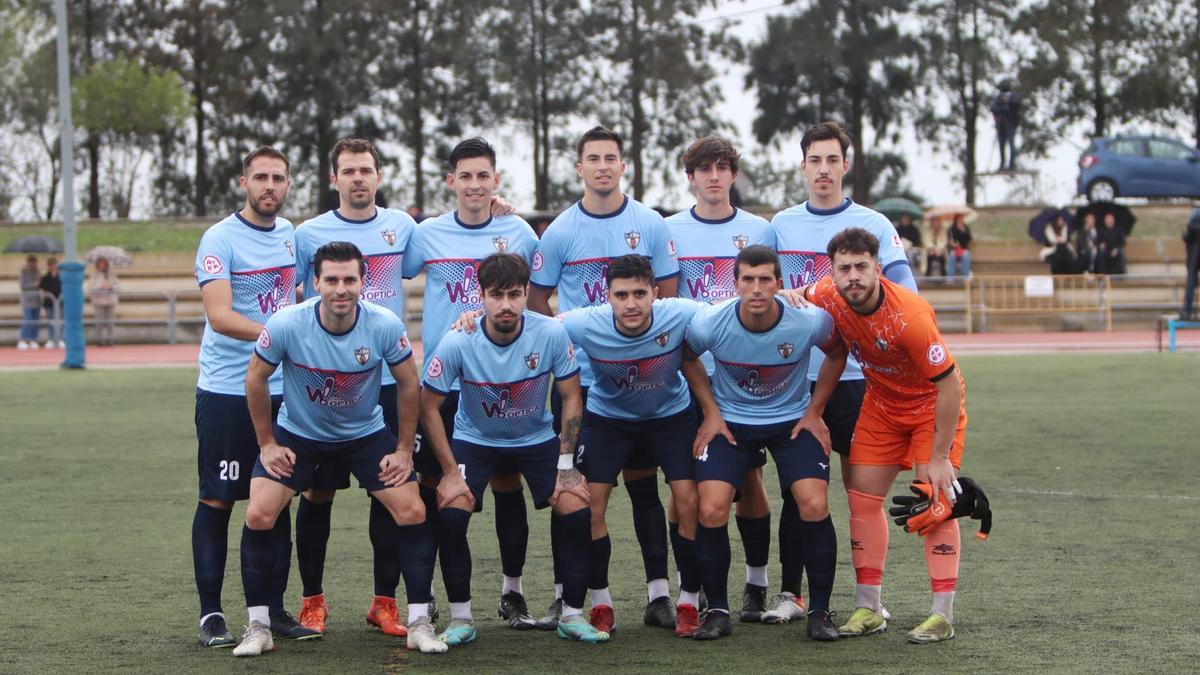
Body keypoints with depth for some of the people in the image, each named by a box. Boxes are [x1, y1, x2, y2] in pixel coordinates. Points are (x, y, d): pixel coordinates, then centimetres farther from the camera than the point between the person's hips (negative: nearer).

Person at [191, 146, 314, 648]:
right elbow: (220, 315, -20)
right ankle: (211, 614, 6)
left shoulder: (291, 234, 10)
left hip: (282, 388, 6)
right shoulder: (220, 239, -9)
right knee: (217, 500, -1)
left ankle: (274, 608, 16)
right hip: (226, 390, -6)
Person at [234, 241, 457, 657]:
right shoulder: (286, 325, -25)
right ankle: (258, 626, -1)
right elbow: (255, 379, -8)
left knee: (413, 512, -11)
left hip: (366, 435, 1)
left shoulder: (386, 326, -22)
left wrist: (404, 450, -3)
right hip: (296, 434, -1)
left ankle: (419, 623, 2)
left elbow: (408, 384, -5)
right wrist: (267, 444, -4)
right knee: (259, 515, -16)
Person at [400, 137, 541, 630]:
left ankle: (512, 590, 16)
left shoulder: (518, 233, 4)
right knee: (432, 483, 2)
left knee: (507, 483, 3)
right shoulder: (427, 235, 2)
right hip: (442, 381, 0)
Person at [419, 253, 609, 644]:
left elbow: (571, 397, -7)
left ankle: (572, 615, 0)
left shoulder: (552, 334, -20)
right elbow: (429, 408, -12)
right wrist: (451, 471, -16)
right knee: (451, 512, -23)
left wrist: (565, 463, -11)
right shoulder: (457, 344, -23)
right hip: (474, 440, -1)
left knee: (576, 509, -17)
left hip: (538, 439, 1)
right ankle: (461, 618, -6)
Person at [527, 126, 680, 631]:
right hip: (576, 378, 0)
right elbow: (535, 300, 7)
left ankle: (658, 589, 10)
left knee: (642, 481, 4)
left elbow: (668, 295, 7)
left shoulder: (650, 225, 3)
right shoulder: (560, 232, 1)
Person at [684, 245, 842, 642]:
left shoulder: (810, 322, -22)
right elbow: (686, 359, 3)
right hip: (730, 422, 0)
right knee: (711, 510, -17)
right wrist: (711, 413, -1)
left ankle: (819, 611, -2)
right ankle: (717, 612, 2)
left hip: (792, 420, 0)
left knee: (814, 506, -18)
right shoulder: (709, 324, -21)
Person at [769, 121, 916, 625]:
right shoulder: (781, 225, 11)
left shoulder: (873, 225, 2)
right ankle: (790, 593, 10)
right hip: (795, 377, 2)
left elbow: (903, 293, -5)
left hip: (856, 378, -2)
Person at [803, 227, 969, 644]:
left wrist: (939, 457, -24)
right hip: (881, 402, 6)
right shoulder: (827, 298, -18)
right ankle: (868, 609, 9)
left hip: (934, 404, -6)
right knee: (863, 497, 1)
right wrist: (814, 409, 2)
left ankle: (943, 614, -5)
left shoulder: (910, 316, -35)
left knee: (934, 499, -11)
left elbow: (948, 385, -28)